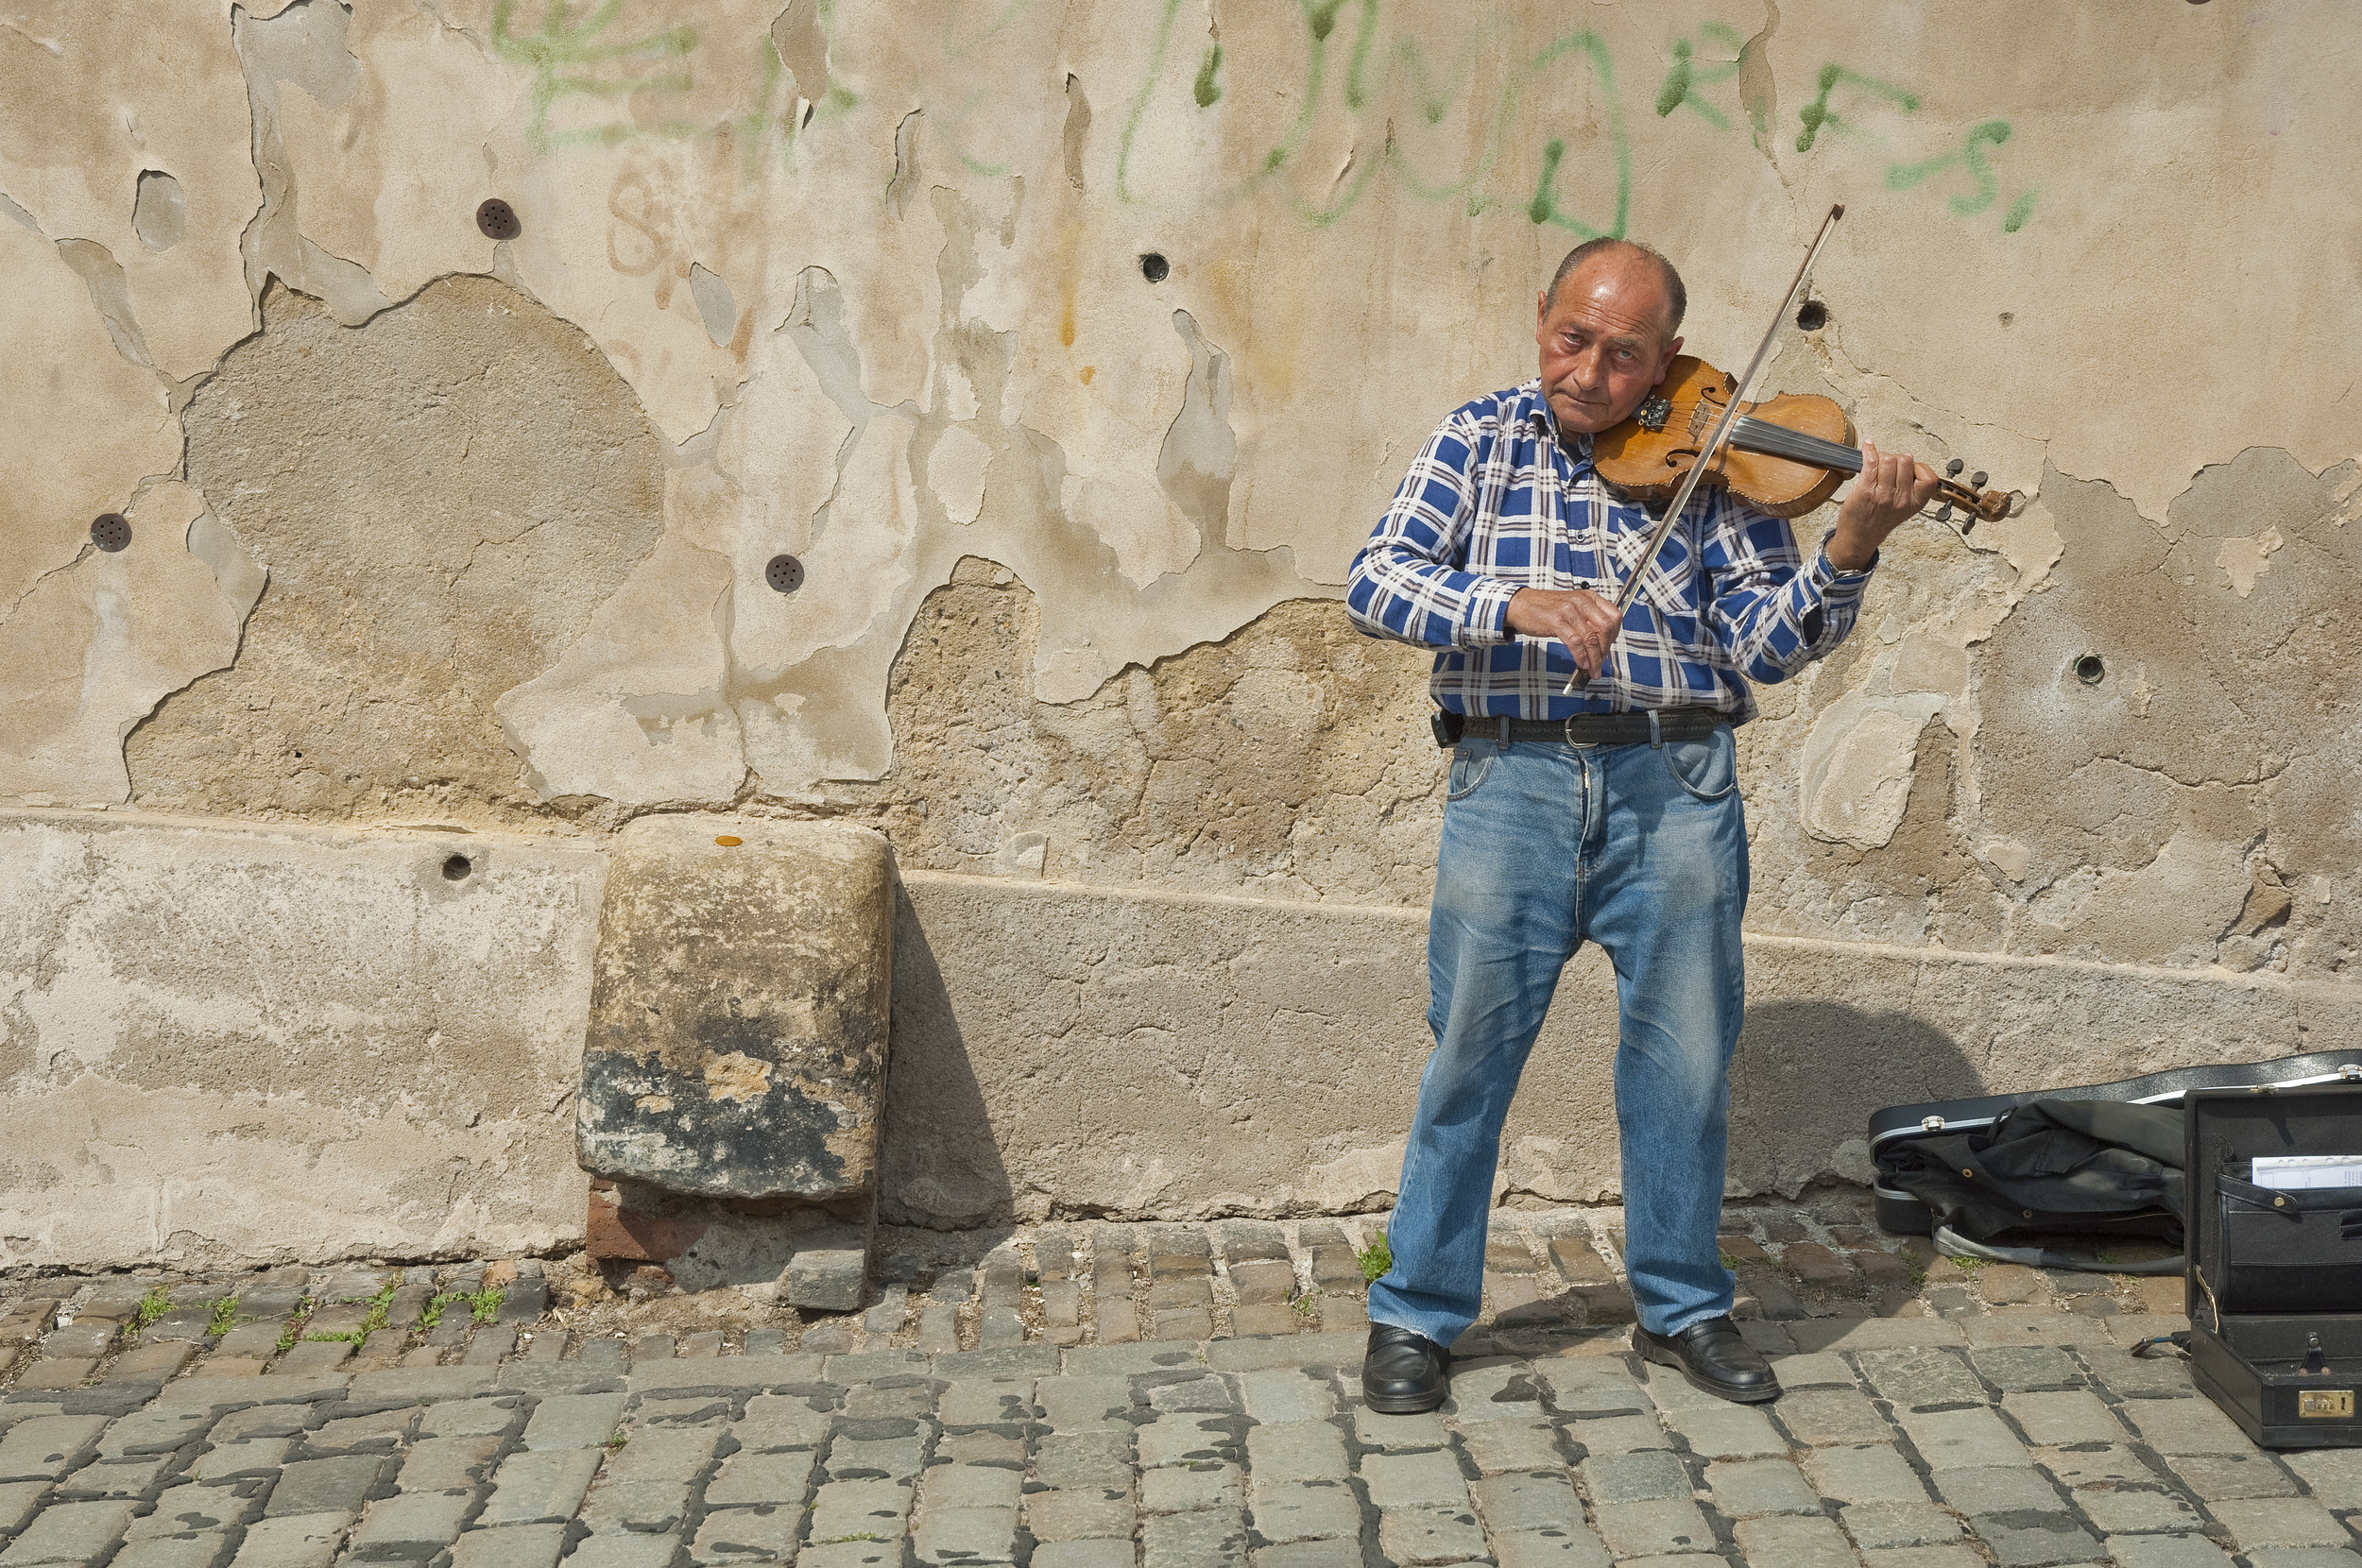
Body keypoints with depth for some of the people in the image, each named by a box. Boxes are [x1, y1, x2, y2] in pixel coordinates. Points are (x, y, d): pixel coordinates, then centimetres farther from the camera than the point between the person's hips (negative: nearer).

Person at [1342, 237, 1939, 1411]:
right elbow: (1375, 585, -5)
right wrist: (1518, 604, -20)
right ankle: (1416, 1314, 19)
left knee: (1685, 1061, 7)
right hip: (1512, 781, 0)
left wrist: (1852, 546, -15)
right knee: (1469, 1057, 4)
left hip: (1676, 788, 1)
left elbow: (1765, 645, 0)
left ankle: (1682, 1307, 26)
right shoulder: (1480, 440, 8)